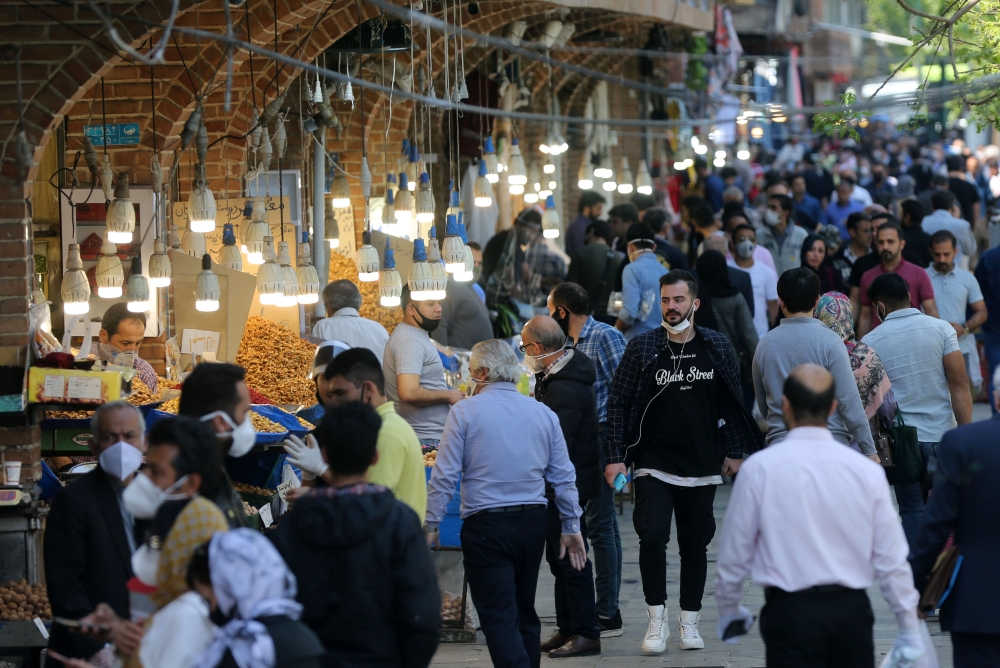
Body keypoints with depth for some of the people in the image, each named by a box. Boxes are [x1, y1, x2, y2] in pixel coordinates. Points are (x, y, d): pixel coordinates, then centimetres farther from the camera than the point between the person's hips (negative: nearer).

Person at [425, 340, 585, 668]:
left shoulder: (465, 411, -5)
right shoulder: (543, 413, 8)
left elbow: (445, 475, -7)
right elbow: (564, 476, 10)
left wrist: (431, 524, 1)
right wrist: (571, 526, 16)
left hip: (485, 526, -5)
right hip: (533, 522, 5)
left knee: (499, 617, -6)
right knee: (525, 612, 17)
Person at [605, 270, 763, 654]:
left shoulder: (717, 348, 4)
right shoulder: (642, 348, -2)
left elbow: (733, 403, 12)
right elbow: (618, 404, 1)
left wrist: (734, 452, 10)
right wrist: (615, 457, -4)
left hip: (702, 467, 2)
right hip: (654, 465, -2)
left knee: (695, 543, 7)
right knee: (652, 536, -16)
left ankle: (689, 622, 19)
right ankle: (656, 619, -3)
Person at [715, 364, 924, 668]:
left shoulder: (759, 468, -6)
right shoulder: (866, 471, -1)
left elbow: (735, 552, 2)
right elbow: (892, 560, 1)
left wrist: (729, 609, 20)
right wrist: (910, 630, 11)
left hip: (791, 611, -2)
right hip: (851, 609, 3)